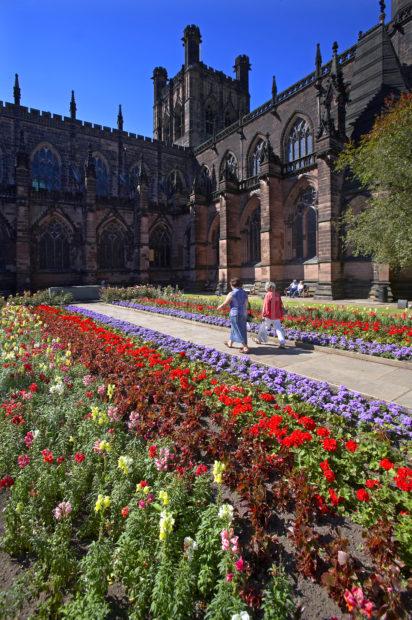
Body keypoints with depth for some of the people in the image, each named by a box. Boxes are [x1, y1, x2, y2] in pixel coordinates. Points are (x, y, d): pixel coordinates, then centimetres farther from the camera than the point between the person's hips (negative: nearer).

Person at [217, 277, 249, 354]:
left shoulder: (231, 294, -15)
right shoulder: (244, 293, 4)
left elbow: (224, 305, -9)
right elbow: (246, 305, 7)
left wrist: (219, 308, 10)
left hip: (235, 315, -7)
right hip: (243, 315, 7)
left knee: (239, 331, -1)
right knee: (234, 329, 22)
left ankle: (245, 348, -3)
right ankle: (230, 343, 39)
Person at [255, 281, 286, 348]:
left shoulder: (268, 295, -13)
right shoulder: (277, 294, 4)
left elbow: (265, 306, -13)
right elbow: (281, 305, 10)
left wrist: (263, 315, -7)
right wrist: (282, 314, 17)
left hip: (269, 315, -4)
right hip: (277, 315, 4)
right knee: (278, 329, 3)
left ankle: (259, 340, 29)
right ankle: (282, 343, -7)